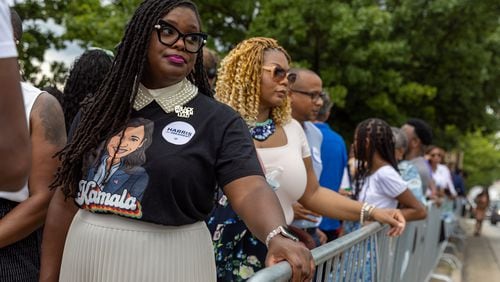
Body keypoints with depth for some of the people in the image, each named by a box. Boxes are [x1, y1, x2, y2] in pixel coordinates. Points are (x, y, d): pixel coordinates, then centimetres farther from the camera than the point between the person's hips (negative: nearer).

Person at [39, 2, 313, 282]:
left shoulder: (219, 120, -6)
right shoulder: (98, 111, 5)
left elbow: (250, 189, -20)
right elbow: (67, 198, 7)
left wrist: (277, 236, -40)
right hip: (84, 259, 3)